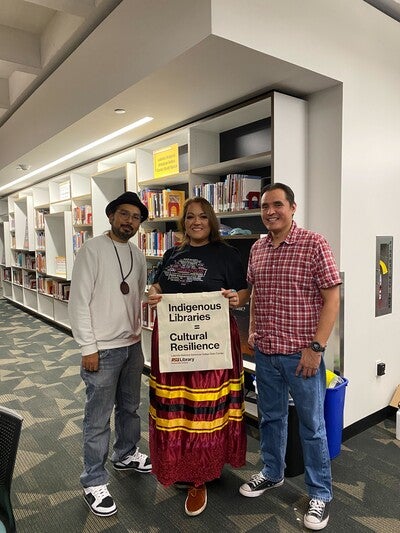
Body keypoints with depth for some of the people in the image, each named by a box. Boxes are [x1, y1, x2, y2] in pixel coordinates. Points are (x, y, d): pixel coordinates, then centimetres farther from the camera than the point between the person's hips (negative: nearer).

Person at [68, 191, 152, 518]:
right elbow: (79, 301, -14)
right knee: (98, 418, 6)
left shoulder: (138, 255, 7)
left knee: (130, 407, 22)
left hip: (133, 345, 7)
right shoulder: (92, 250, -12)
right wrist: (88, 348, -15)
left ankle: (126, 455, 45)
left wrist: (138, 329, 8)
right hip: (103, 349, -6)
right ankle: (94, 482, 24)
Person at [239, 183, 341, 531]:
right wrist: (252, 330, 10)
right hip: (264, 353, 5)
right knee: (271, 417, 21)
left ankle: (321, 494, 31)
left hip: (301, 354, -5)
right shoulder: (257, 249, 6)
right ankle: (272, 473, 43)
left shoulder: (314, 244, -11)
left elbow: (332, 297, -12)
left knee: (312, 425, 10)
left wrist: (316, 347, -16)